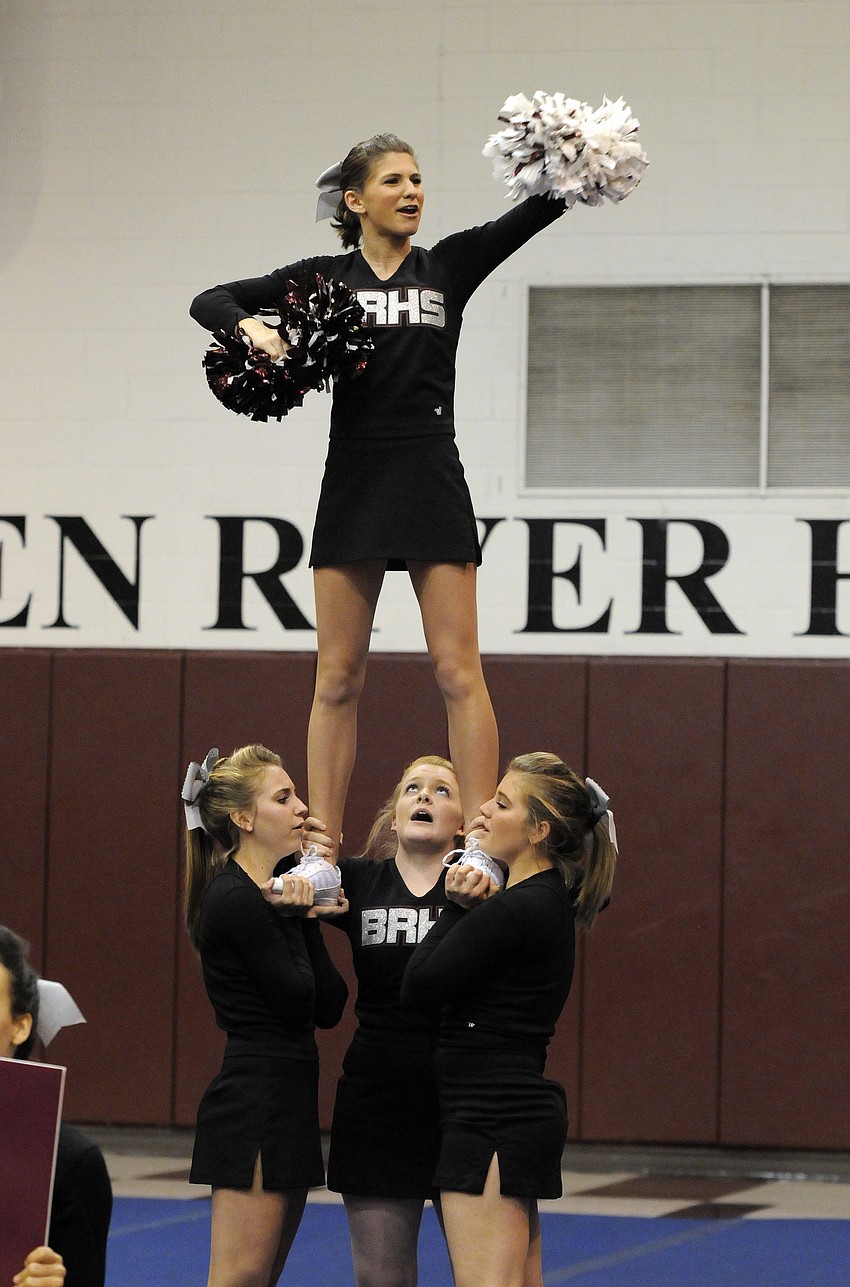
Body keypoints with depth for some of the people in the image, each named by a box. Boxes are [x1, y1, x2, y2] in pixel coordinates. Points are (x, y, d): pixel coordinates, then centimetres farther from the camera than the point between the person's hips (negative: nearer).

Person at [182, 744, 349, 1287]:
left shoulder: (274, 895, 15)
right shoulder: (236, 901, -14)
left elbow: (331, 1005, 8)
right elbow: (301, 1002, -14)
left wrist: (307, 917, 0)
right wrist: (302, 919, -3)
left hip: (287, 1098, 10)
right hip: (254, 1095, -10)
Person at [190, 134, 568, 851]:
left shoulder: (449, 266, 8)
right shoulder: (324, 277, 8)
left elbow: (534, 214, -3)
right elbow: (210, 302, 8)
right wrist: (250, 326, -12)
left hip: (433, 482, -1)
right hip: (353, 484, 1)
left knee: (458, 671, -5)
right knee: (339, 677, 2)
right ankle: (321, 846, 4)